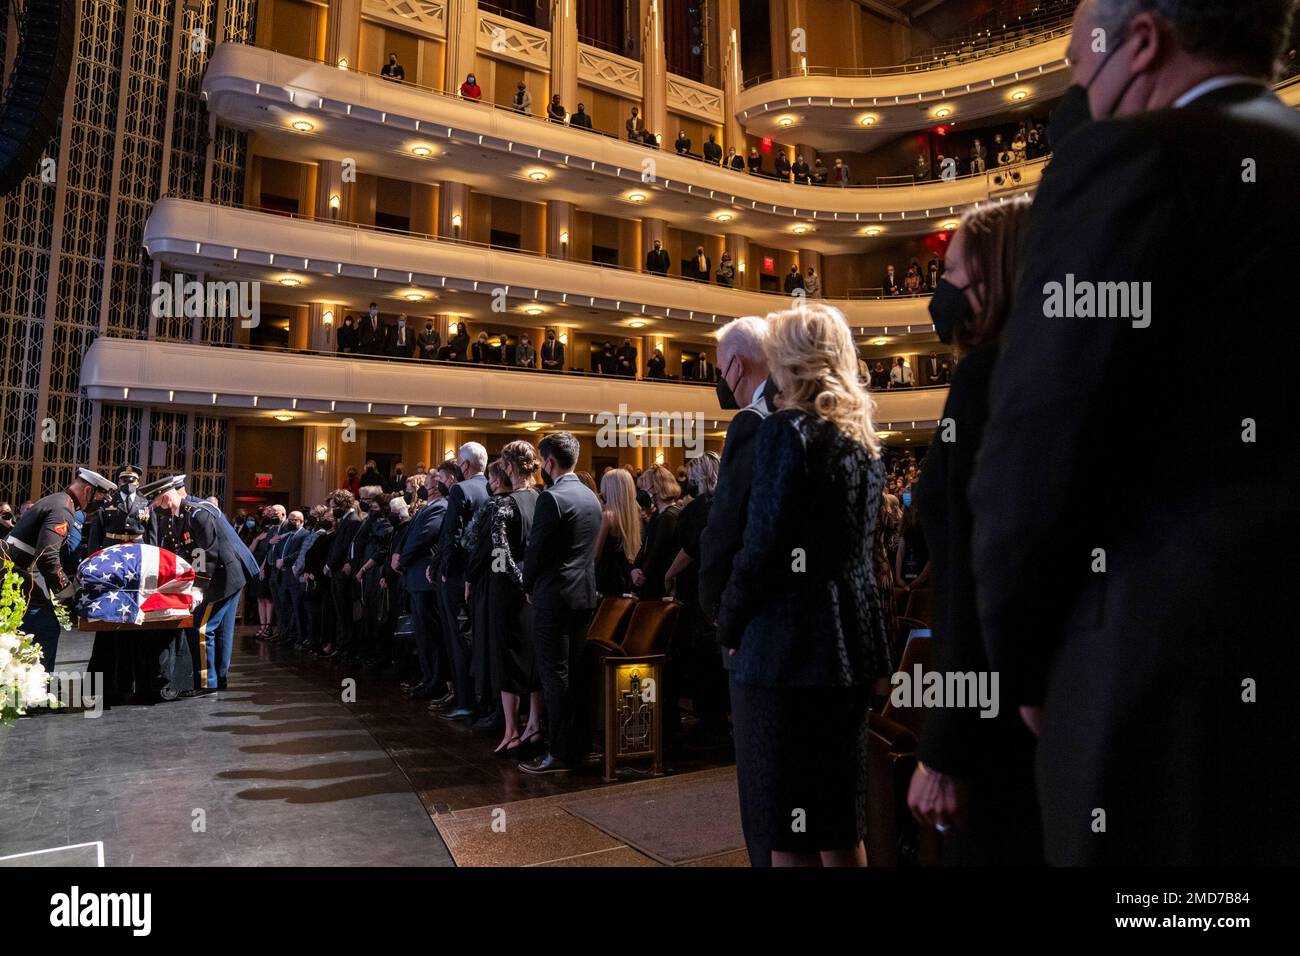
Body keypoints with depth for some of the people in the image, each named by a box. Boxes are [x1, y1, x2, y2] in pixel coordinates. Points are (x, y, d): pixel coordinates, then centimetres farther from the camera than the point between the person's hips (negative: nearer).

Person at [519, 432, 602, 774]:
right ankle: (577, 745, 22)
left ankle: (559, 754, 4)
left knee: (555, 675, -1)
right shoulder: (592, 498, 11)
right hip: (586, 594, 8)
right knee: (576, 672, 14)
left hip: (554, 596, -8)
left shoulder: (552, 498, -15)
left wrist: (529, 587, 3)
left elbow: (536, 550, -15)